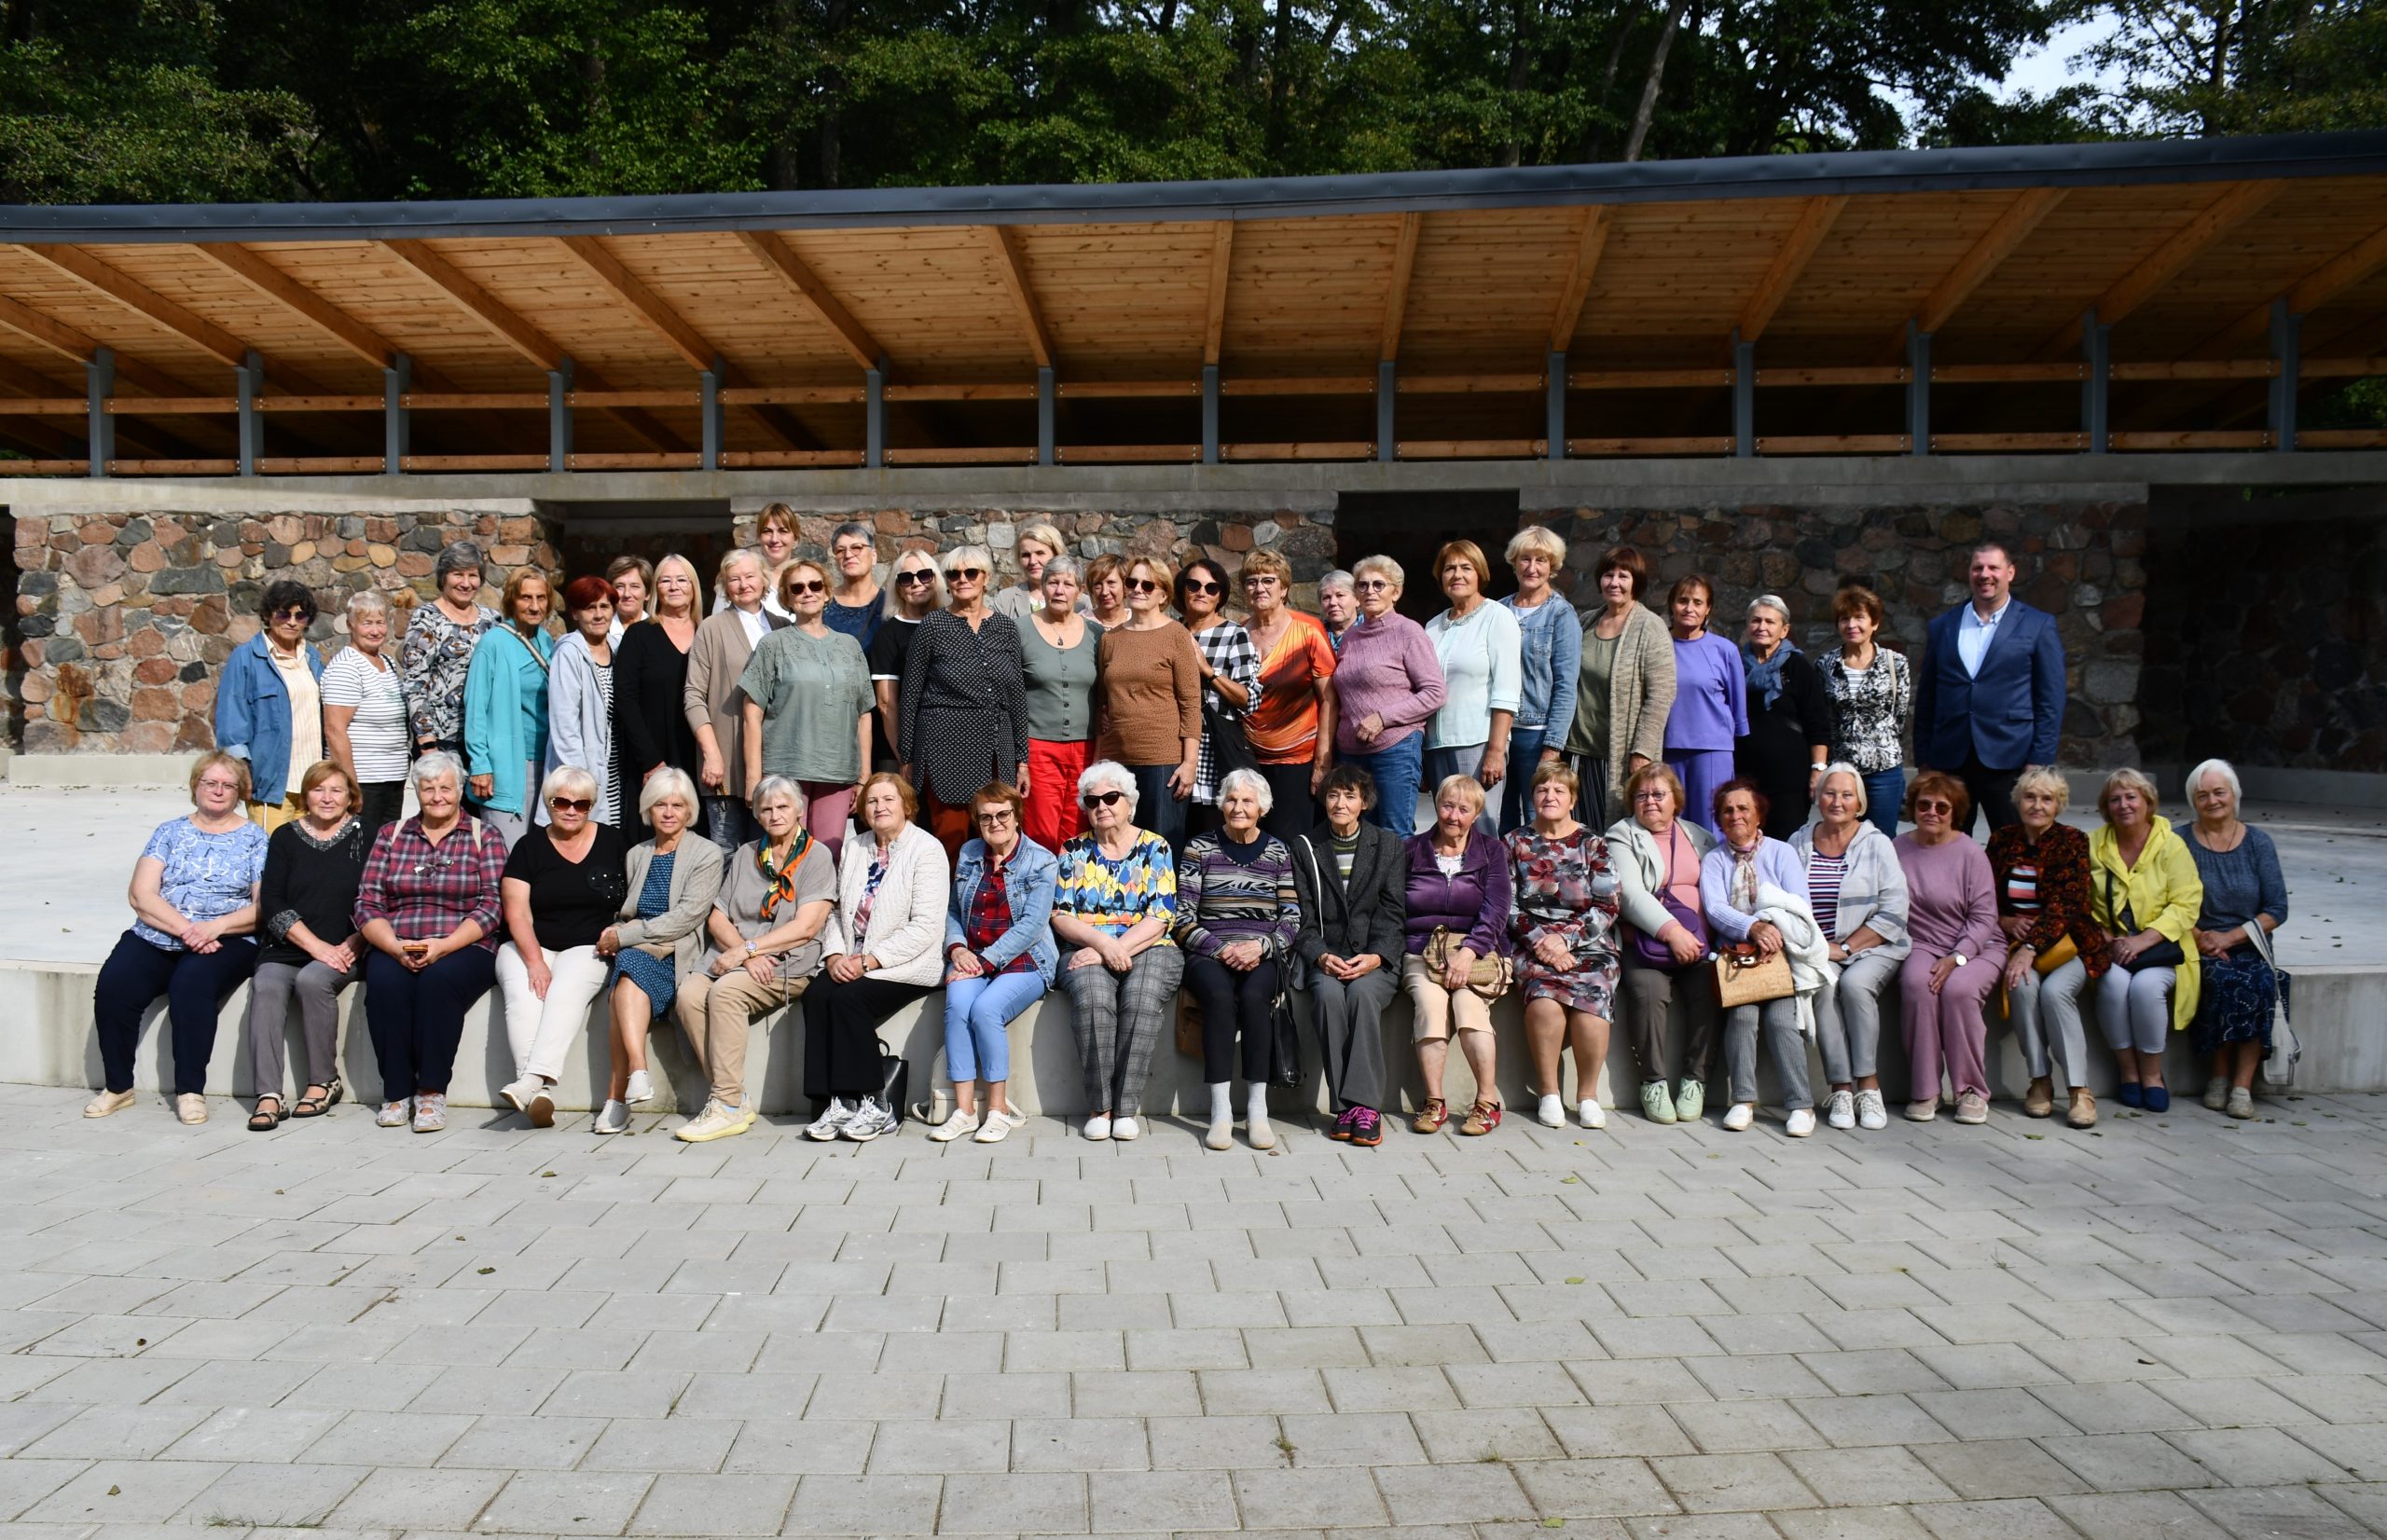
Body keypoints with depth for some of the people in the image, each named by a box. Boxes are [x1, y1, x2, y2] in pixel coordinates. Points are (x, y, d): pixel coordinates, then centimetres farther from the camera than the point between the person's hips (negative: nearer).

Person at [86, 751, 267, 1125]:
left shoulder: (254, 838, 8)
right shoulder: (169, 832, 14)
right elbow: (141, 894, 2)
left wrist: (216, 926, -18)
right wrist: (185, 929, -14)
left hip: (225, 941, -3)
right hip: (155, 938, 3)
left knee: (191, 984, -33)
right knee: (112, 987, -24)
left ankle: (191, 1090, -22)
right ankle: (117, 1086, -5)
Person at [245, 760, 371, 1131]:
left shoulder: (366, 838, 8)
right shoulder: (285, 838, 13)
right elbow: (271, 903, 3)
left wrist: (351, 945, -13)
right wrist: (317, 945, -10)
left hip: (344, 952, -2)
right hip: (286, 947, 2)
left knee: (312, 979, -30)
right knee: (266, 986, -26)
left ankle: (324, 1082, -14)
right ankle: (269, 1095, -30)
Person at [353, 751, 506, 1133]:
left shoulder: (484, 837, 8)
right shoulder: (391, 835, 16)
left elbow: (489, 907, -2)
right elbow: (367, 904, 8)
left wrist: (442, 946, -17)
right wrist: (396, 947, -12)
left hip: (463, 949, -2)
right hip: (394, 948, 2)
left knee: (440, 979, -34)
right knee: (384, 982, -30)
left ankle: (432, 1092, -24)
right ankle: (396, 1091, -18)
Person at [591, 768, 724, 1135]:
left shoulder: (707, 853, 5)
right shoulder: (636, 855, 22)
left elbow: (689, 914, -7)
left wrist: (625, 937, -10)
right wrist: (615, 933, 0)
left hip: (677, 954, -4)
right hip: (636, 952, 4)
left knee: (630, 964, -34)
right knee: (628, 965, -33)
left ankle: (617, 1094, -40)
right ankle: (637, 1073, -46)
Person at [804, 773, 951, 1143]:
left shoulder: (927, 849, -5)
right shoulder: (855, 848, 16)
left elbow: (925, 928, -14)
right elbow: (838, 911, 15)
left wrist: (869, 961, -18)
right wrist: (835, 956, -5)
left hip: (907, 967, -6)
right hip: (850, 965, 6)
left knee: (848, 998, -28)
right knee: (816, 994, -22)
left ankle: (875, 1105, -17)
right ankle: (837, 1103, -19)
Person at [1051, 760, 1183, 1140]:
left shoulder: (1155, 848, 6)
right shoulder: (1074, 851, 12)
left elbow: (1160, 918, -4)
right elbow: (1061, 916, 3)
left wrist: (1116, 949, -16)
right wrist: (1102, 942, -15)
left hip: (1147, 949, -1)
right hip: (1086, 951, 1)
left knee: (1143, 997, -33)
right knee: (1092, 995, -32)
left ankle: (1126, 1105, -24)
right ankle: (1099, 1104, -23)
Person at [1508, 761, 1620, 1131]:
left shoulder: (1593, 845, 11)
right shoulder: (1516, 844, 13)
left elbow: (1607, 907, 2)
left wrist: (1564, 938, -10)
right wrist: (1539, 941, -9)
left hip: (1588, 946, 0)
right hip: (1534, 946, 0)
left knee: (1591, 993, -31)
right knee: (1544, 995, -32)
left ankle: (1588, 1093, -12)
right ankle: (1548, 1092, -16)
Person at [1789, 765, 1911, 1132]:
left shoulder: (1876, 844, 3)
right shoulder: (1798, 844, 10)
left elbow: (1893, 913, -5)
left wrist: (1845, 948, -12)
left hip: (1873, 948, -1)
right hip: (1817, 950, 1)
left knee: (1854, 983, -31)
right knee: (1822, 984, -29)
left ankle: (1869, 1086, -21)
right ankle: (1841, 1089, -25)